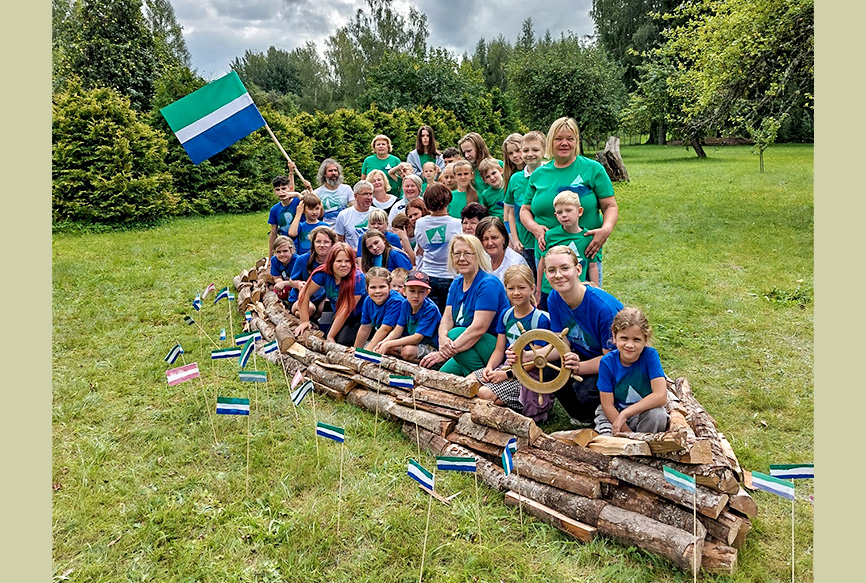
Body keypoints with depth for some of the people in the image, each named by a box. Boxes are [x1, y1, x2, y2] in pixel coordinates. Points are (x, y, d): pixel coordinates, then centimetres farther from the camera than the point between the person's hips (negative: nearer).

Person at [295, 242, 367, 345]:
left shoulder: (357, 278, -28)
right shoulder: (323, 272, -16)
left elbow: (346, 310, -27)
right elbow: (305, 294, -11)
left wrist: (330, 336, -25)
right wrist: (304, 321, -13)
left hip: (358, 317, -4)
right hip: (337, 316, 4)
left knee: (342, 342, -23)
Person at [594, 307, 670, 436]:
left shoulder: (650, 355, -17)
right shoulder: (607, 362, -15)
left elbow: (661, 396, -26)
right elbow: (607, 405, -11)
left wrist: (624, 414, -27)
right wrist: (627, 432, -21)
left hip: (644, 413, 0)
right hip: (612, 414, 0)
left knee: (658, 415, -32)